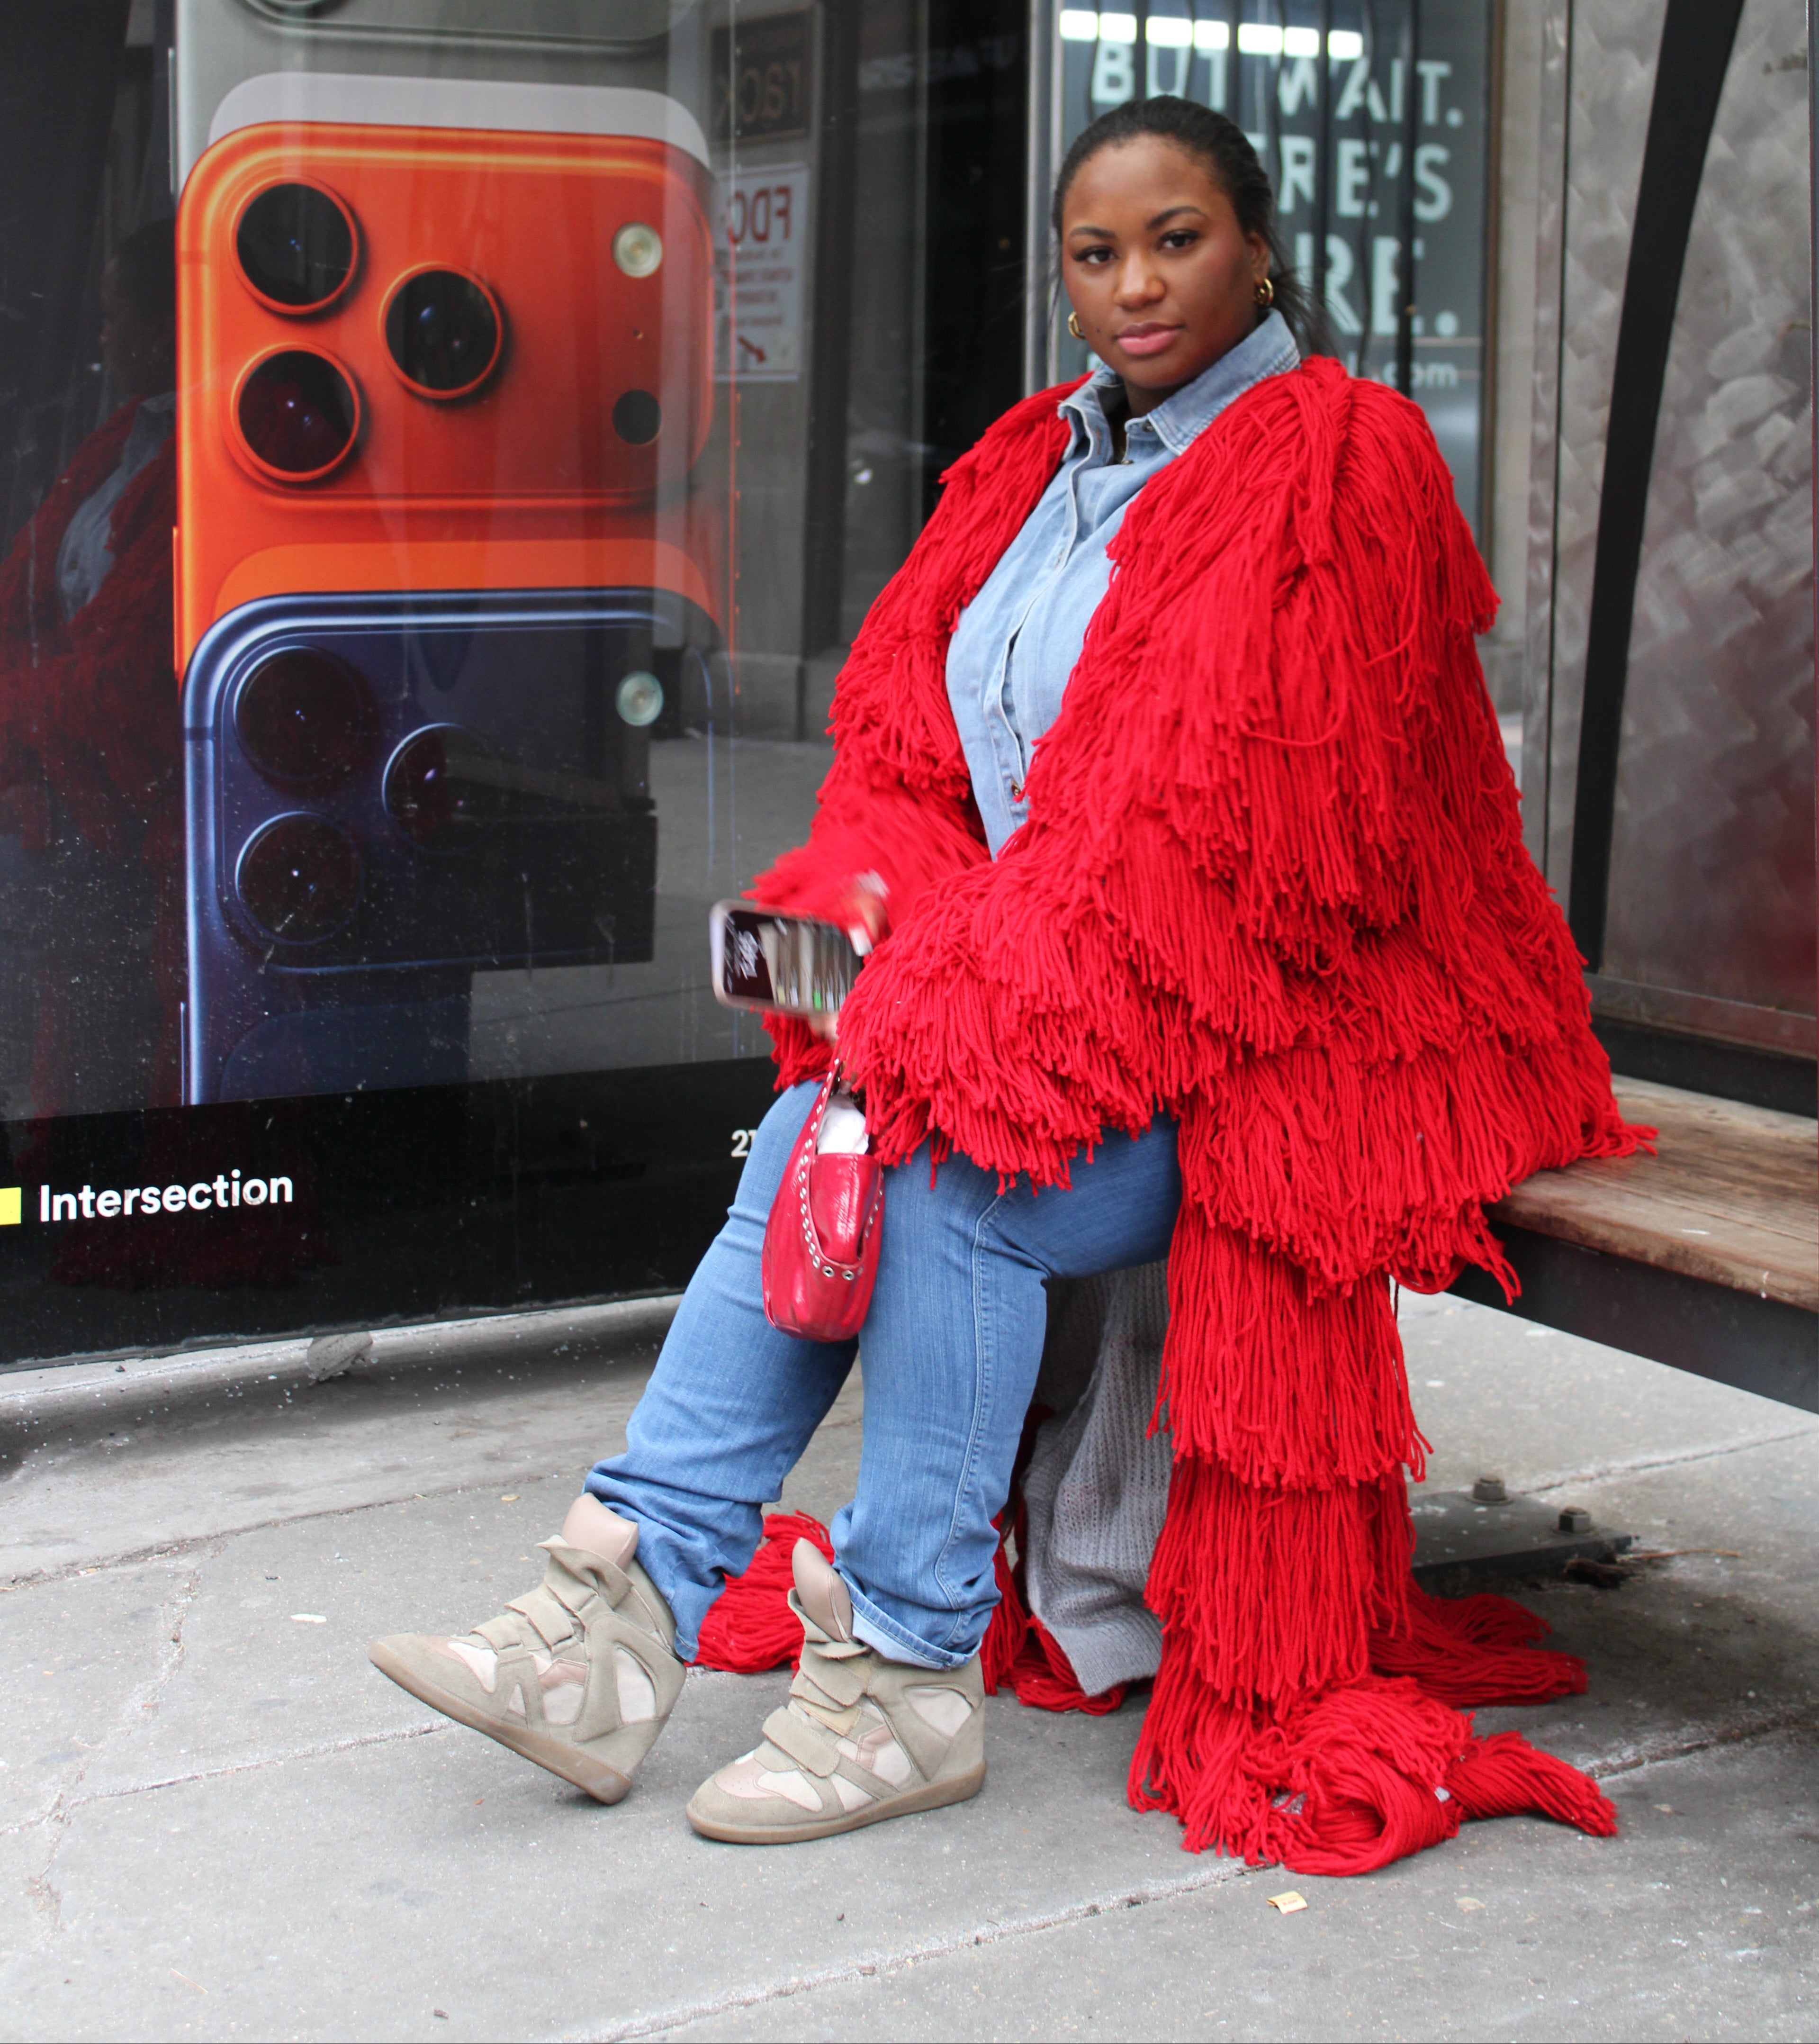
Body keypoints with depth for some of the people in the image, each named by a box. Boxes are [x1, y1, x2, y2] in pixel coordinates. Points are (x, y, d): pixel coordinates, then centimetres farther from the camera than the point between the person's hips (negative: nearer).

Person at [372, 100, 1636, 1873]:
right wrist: (880, 896, -9)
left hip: (1279, 1030, -6)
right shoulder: (1033, 464, 14)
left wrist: (979, 987, -20)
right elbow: (899, 722, 12)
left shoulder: (1338, 461, -9)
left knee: (951, 1164, -28)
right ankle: (625, 1609, -21)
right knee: (816, 1136, -19)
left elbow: (1236, 807, -18)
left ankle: (907, 1681, -19)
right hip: (1041, 987, 7)